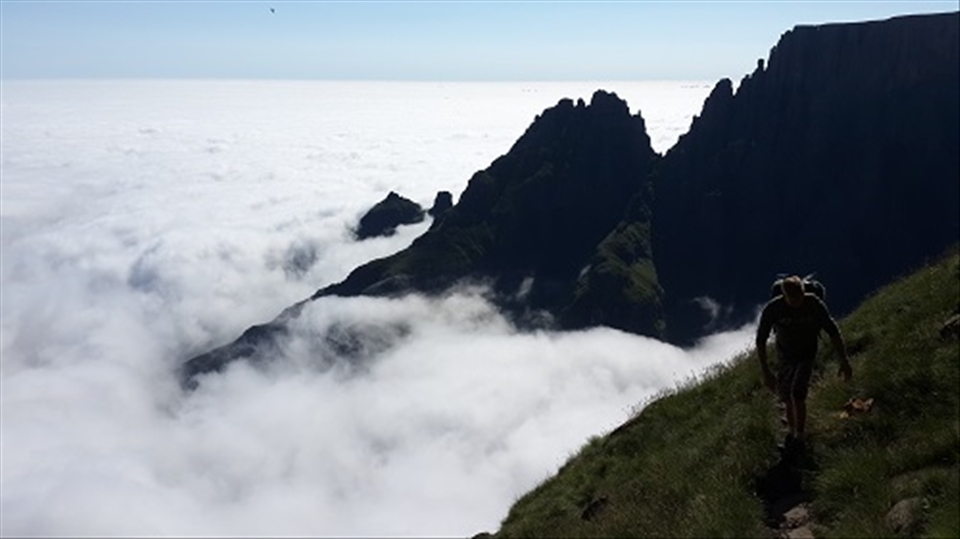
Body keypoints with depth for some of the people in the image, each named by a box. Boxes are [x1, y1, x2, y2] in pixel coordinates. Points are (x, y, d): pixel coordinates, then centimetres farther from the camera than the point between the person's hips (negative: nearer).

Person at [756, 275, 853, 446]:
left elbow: (834, 333, -13)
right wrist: (765, 372, -23)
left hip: (807, 355, -1)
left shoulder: (815, 305, -25)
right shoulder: (772, 309, -26)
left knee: (798, 395, -16)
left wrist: (844, 361, -12)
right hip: (785, 355, 1)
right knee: (787, 396, 11)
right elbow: (760, 340, -19)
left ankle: (799, 437, -1)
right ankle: (792, 430, 36)